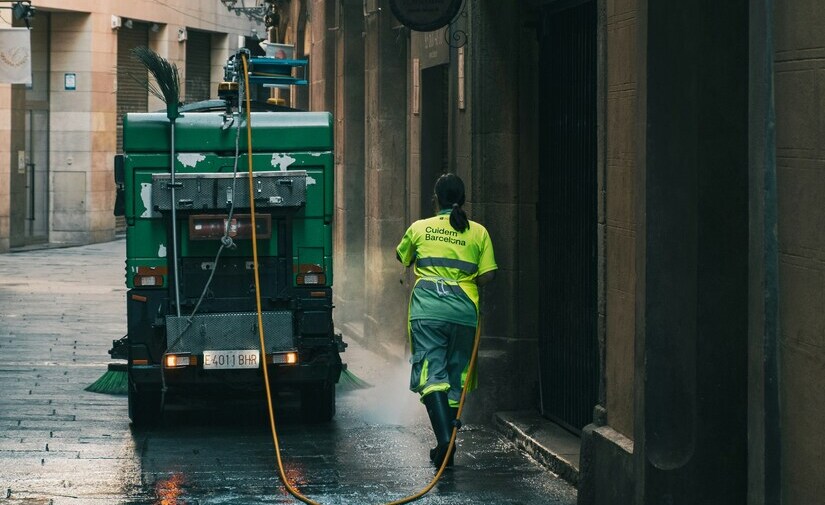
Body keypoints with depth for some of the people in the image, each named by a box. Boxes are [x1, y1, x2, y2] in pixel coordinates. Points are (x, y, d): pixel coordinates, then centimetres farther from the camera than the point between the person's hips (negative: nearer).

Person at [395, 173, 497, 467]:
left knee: (431, 375, -6)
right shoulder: (478, 232, 6)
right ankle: (446, 450, 15)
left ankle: (444, 438, -27)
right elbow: (487, 275, 1)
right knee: (456, 377, 11)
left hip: (427, 312, -1)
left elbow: (401, 258, 24)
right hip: (464, 312, 1)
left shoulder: (419, 229, 7)